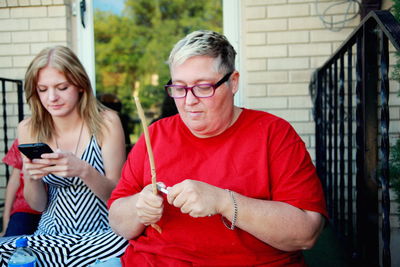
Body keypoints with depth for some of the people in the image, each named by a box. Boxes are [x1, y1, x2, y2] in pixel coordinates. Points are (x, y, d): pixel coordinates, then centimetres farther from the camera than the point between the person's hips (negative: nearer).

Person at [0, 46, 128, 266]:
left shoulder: (105, 122, -7)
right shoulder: (29, 130, 1)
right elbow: (38, 205, 7)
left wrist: (84, 170, -25)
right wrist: (30, 179, -15)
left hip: (103, 235, 0)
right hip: (50, 237, 1)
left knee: (125, 245, -34)